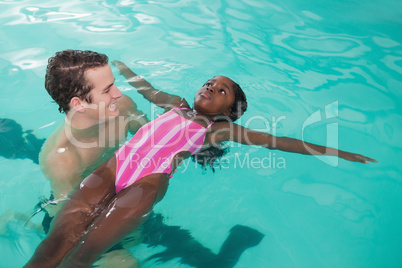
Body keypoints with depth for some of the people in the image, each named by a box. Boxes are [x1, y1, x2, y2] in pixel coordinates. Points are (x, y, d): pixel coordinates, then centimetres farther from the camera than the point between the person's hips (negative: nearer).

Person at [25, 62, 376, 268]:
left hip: (149, 180, -4)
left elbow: (277, 141, 11)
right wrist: (117, 63, 60)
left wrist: (336, 152, 12)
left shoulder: (219, 128, 14)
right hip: (115, 163, 4)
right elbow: (146, 88, 43)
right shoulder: (176, 105, 26)